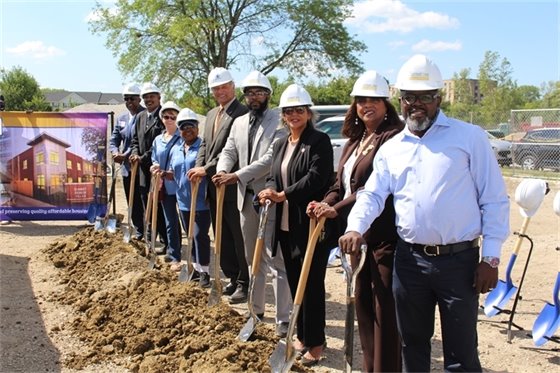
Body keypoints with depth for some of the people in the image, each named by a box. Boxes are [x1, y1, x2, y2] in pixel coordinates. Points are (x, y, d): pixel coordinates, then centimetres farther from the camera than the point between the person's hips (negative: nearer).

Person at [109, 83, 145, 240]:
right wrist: (116, 153, -7)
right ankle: (139, 232, 24)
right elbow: (113, 140, 15)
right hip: (126, 167, 7)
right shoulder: (121, 119, 14)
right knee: (133, 203, 13)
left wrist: (125, 155, -19)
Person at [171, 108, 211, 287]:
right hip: (183, 200, 7)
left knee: (200, 235, -5)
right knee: (190, 236, 15)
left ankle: (204, 271, 8)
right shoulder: (175, 149, 12)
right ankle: (196, 268, 28)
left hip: (201, 201, -7)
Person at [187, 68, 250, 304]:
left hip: (232, 186, -9)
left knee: (239, 237, -1)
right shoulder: (211, 114, 17)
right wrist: (198, 167, 0)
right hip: (213, 186, 9)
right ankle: (233, 278, 26)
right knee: (223, 237, 15)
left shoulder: (242, 113, -13)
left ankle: (245, 283, 9)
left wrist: (207, 169, -19)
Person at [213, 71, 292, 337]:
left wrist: (237, 176, -23)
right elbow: (228, 151, 10)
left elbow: (271, 158, -19)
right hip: (246, 197, 7)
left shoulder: (279, 121, -9)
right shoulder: (239, 123, 14)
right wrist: (222, 171, -13)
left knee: (276, 260, -7)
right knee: (252, 259, 17)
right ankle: (256, 309, 31)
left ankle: (284, 321, -3)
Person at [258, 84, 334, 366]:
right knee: (294, 282, 14)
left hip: (311, 224, -7)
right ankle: (302, 335, 29)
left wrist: (284, 194, -18)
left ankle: (316, 342, 15)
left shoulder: (319, 140, -8)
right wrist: (270, 190, -9)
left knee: (311, 284, 1)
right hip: (285, 225, 7)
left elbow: (316, 177, -18)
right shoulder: (280, 144, 15)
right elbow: (273, 176, 14)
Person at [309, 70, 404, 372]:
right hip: (357, 233, 9)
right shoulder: (355, 140, 15)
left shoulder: (394, 137, -13)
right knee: (362, 301, 16)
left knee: (385, 305, 0)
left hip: (385, 234, -9)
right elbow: (341, 183, 16)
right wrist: (326, 203, -4)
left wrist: (338, 210, -20)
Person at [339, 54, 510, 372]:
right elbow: (372, 195, 6)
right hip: (409, 260, 4)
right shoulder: (391, 148, 11)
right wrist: (355, 227, -14)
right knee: (413, 345, 18)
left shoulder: (470, 137, -2)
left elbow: (494, 199, -3)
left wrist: (491, 257, -8)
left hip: (459, 260, -4)